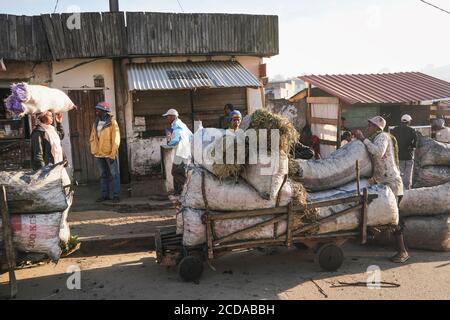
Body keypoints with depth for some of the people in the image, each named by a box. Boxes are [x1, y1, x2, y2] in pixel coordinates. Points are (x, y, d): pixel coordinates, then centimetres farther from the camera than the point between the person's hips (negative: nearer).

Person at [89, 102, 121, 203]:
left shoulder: (112, 122, -8)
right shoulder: (96, 122, 9)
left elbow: (116, 139, -12)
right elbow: (92, 137, 14)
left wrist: (112, 154, -16)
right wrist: (93, 150, 5)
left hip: (109, 153, -6)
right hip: (98, 154, 6)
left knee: (114, 174, 1)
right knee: (103, 175, 14)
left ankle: (116, 195, 8)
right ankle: (104, 195, 24)